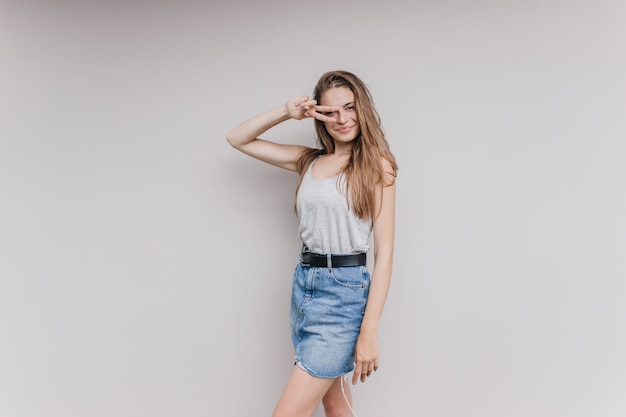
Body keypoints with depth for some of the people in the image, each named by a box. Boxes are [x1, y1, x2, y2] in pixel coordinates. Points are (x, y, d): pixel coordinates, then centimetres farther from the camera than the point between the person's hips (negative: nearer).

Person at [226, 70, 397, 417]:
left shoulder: (376, 164, -6)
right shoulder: (310, 161, 9)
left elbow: (384, 252, -10)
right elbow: (238, 139, 15)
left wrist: (369, 331, -15)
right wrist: (287, 113, 1)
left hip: (344, 290, -6)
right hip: (303, 284, 6)